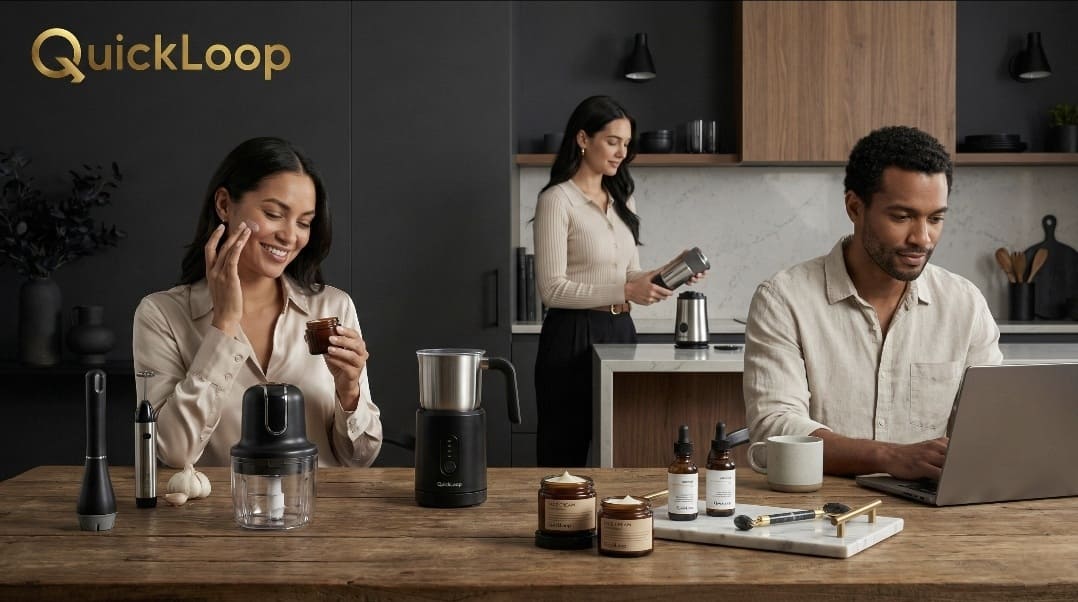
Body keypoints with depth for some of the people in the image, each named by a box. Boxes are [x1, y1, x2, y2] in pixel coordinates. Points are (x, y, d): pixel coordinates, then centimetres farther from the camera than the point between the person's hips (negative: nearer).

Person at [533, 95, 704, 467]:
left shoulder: (622, 200, 15)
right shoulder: (557, 200, -8)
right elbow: (552, 289, -15)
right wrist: (625, 291, -22)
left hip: (620, 332, 7)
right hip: (573, 338, -7)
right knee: (565, 457, 0)